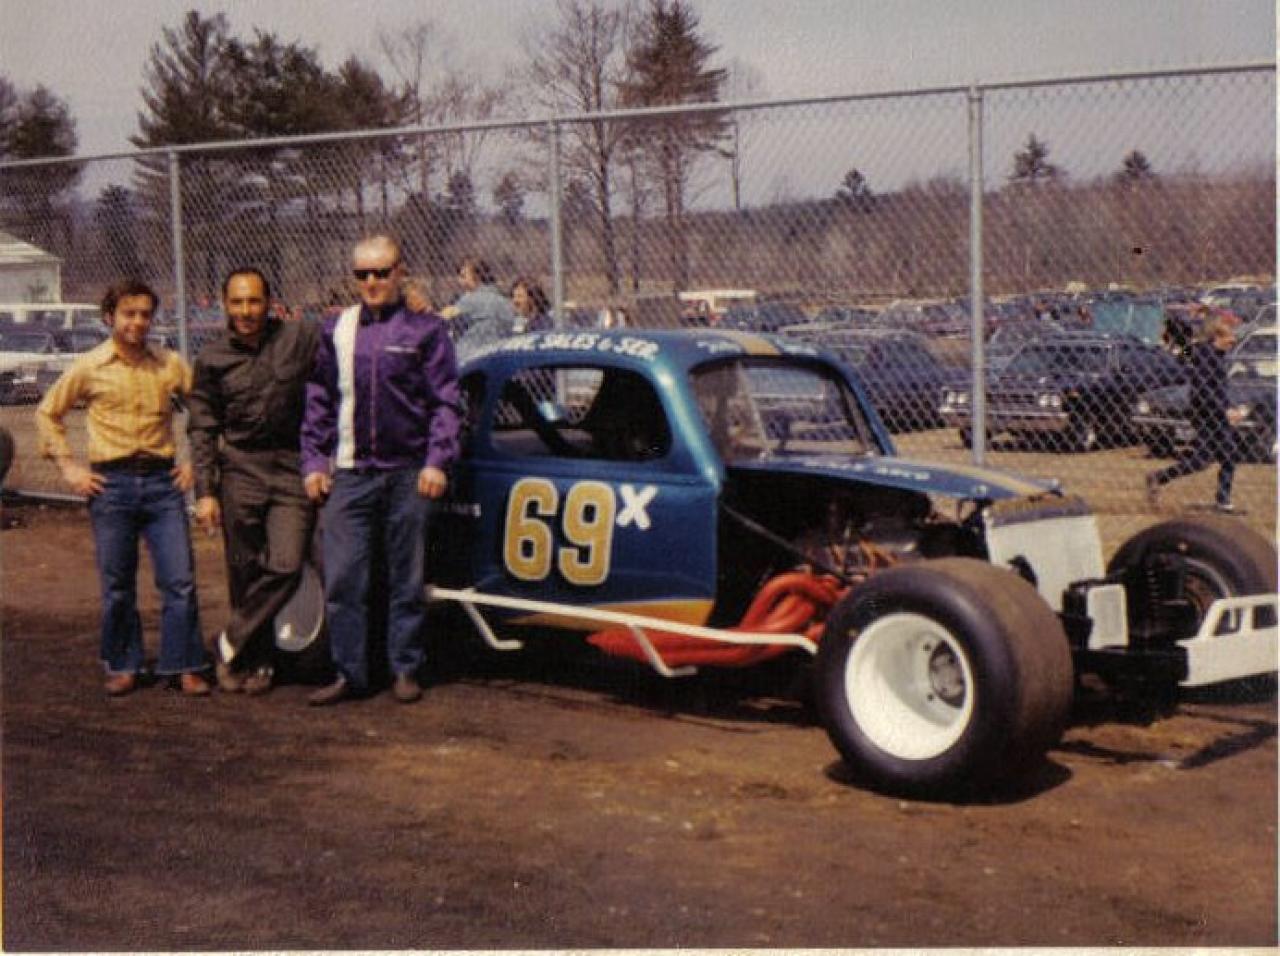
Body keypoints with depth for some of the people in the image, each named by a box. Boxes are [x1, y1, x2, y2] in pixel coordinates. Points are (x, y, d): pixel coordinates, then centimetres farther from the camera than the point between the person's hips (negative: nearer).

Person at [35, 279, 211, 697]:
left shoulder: (170, 364, 5)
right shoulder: (88, 367, 2)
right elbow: (48, 414, 12)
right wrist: (68, 466, 4)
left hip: (163, 479, 1)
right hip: (111, 483, -1)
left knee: (180, 580, -3)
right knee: (117, 585, 6)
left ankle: (184, 666, 6)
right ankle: (123, 667, 19)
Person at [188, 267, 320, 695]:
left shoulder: (300, 338, -2)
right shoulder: (213, 358, 3)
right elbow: (202, 430, 6)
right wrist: (205, 492, 0)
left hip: (293, 467, -1)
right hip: (240, 469, 1)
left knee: (286, 566, -12)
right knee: (244, 572, 4)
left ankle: (230, 645, 4)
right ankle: (256, 660, 20)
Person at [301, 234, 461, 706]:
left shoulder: (425, 328, 2)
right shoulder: (336, 330, 11)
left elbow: (445, 401, 1)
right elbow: (318, 401, 15)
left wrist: (437, 461, -8)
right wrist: (314, 462, 8)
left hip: (408, 474, -2)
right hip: (350, 474, 2)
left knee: (406, 579, 6)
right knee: (342, 580, -1)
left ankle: (405, 670, 17)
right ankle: (349, 673, 8)